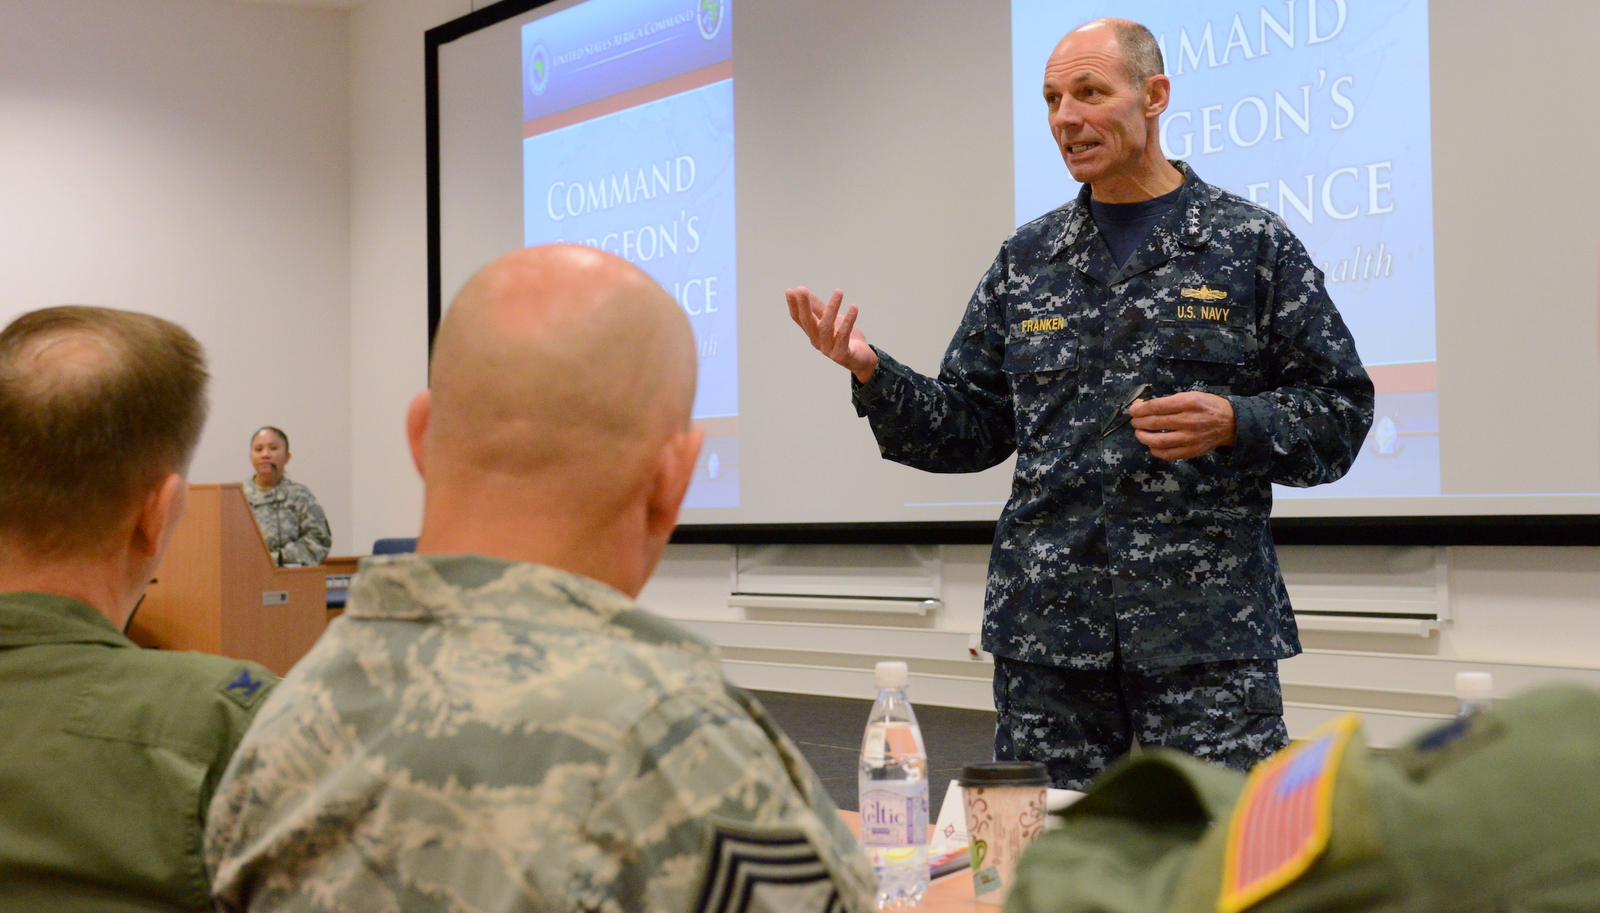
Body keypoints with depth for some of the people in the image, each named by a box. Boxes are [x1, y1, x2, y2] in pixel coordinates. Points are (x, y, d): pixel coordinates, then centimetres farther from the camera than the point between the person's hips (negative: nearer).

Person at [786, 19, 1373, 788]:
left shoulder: (1252, 245, 3)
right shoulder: (1026, 260, 12)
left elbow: (1340, 410, 3)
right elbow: (971, 428, 12)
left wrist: (1234, 425, -15)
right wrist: (872, 375, -3)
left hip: (1208, 631, -3)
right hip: (1045, 627, 3)